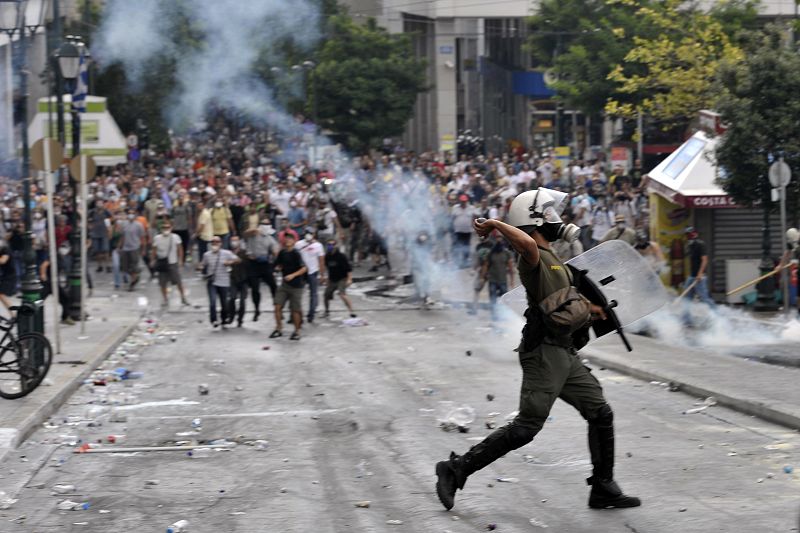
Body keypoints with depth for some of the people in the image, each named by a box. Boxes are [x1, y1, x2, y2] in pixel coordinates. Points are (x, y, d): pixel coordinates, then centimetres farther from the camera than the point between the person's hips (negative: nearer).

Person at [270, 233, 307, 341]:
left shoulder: (296, 254, -12)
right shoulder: (282, 253, 6)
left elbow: (304, 269, -19)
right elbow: (278, 265, 21)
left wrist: (293, 275, -30)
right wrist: (278, 268, -2)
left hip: (296, 286, -5)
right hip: (284, 284, 5)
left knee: (295, 310, 2)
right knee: (277, 306, -5)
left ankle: (297, 332, 17)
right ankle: (279, 329, 6)